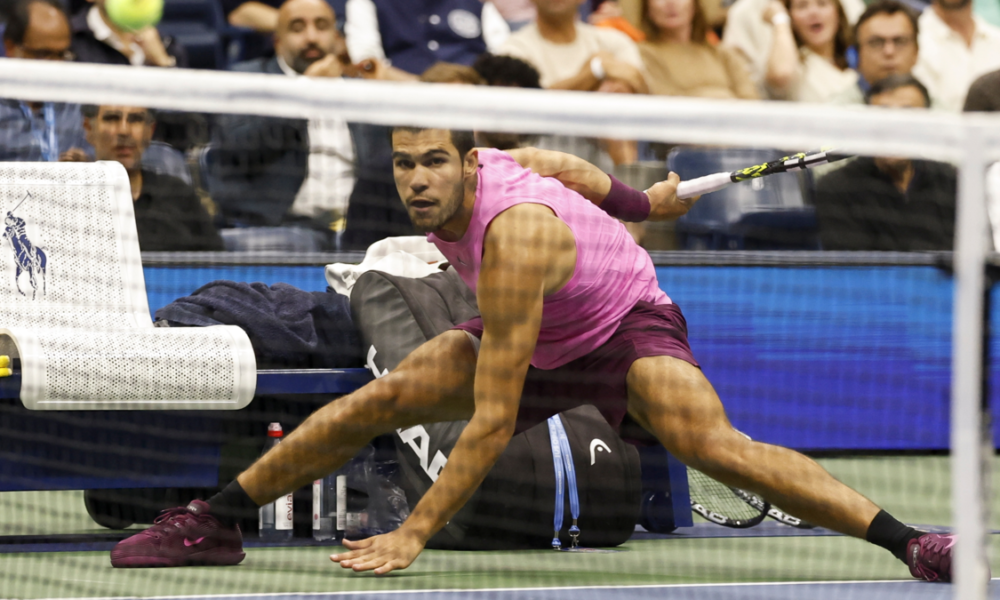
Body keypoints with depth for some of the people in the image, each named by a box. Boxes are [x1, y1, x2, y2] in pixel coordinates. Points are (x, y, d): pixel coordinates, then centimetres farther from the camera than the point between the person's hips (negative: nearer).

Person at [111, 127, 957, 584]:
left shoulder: (514, 239, -39)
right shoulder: (450, 183, -17)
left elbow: (492, 423, -38)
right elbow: (550, 162, 7)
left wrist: (415, 534, -37)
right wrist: (639, 203, 25)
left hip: (626, 322, -8)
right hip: (532, 340, 8)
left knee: (713, 445, -33)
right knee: (379, 401, -9)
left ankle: (911, 543, -34)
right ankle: (212, 523, 3)